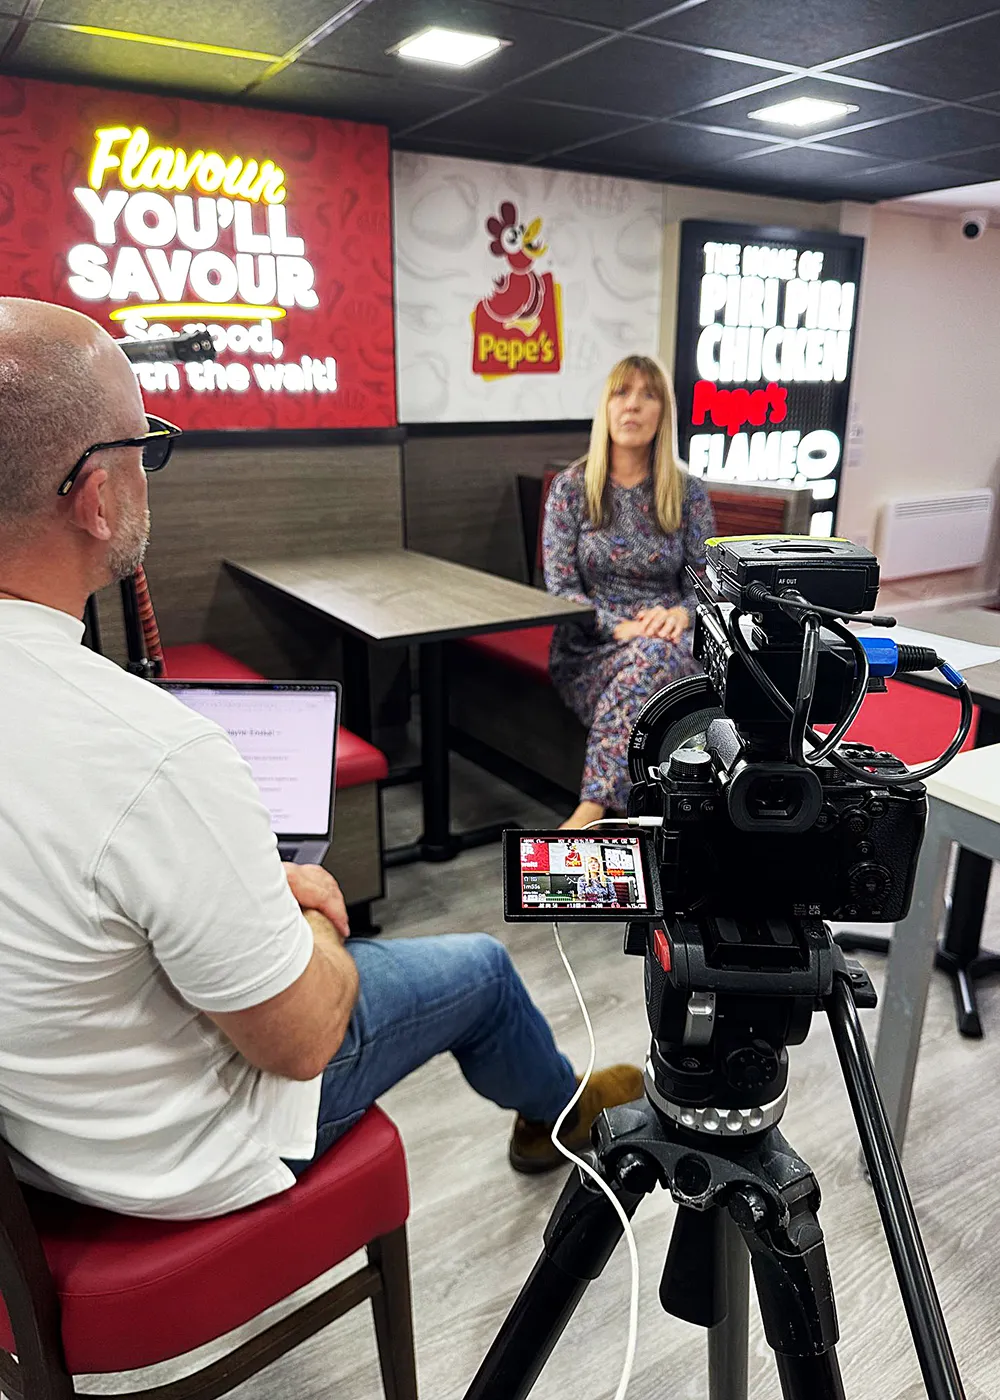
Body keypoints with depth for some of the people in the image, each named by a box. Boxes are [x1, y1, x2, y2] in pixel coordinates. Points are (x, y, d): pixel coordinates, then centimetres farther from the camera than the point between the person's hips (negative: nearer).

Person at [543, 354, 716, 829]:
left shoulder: (687, 492, 6)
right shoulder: (570, 487, 1)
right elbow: (561, 589, -3)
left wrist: (682, 613, -18)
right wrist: (621, 628, -20)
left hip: (667, 646, 1)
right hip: (590, 647, -1)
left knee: (654, 655, -38)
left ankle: (591, 809, -39)